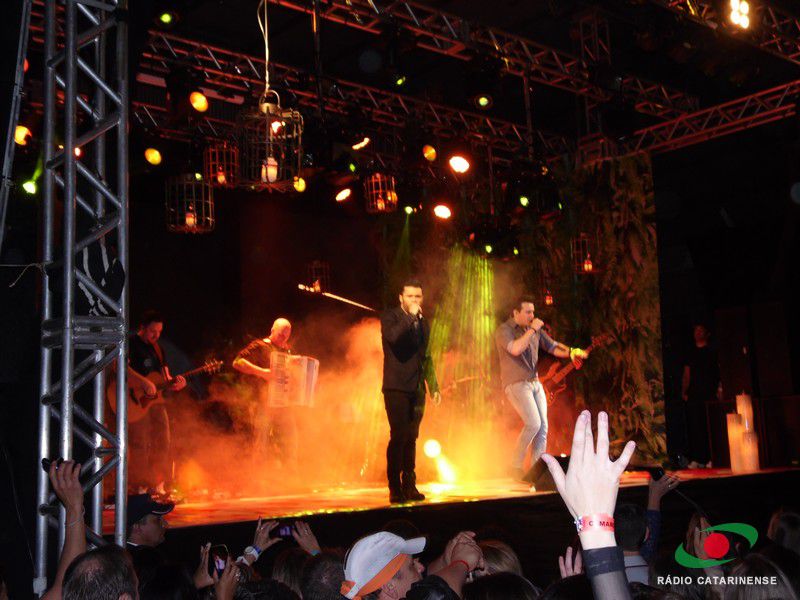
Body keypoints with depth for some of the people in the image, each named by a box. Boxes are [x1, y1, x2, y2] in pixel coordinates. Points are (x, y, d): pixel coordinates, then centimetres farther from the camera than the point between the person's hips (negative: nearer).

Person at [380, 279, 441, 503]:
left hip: (417, 389, 6)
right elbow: (392, 336, -25)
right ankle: (395, 488, -5)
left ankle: (409, 486, 15)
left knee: (411, 438, 8)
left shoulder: (423, 323, 17)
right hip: (396, 387, -6)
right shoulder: (390, 317, -1)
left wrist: (434, 386, 19)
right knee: (399, 436, -11)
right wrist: (410, 316, -17)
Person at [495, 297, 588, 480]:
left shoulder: (535, 330, 13)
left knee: (543, 427, 0)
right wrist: (532, 330, -19)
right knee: (533, 424, -20)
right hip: (516, 384, -7)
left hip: (534, 383, 7)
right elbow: (515, 349, -27)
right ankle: (516, 466, -6)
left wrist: (570, 352, -8)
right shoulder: (503, 331, -8)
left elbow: (553, 346, 12)